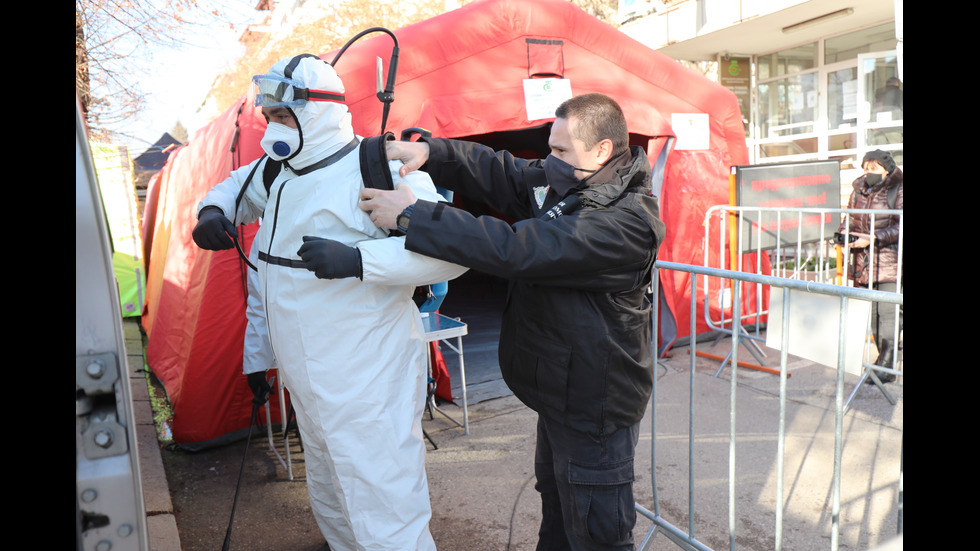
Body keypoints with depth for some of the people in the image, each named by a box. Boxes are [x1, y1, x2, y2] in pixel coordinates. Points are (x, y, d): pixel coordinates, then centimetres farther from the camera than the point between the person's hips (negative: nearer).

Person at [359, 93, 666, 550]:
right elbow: (495, 171, 3)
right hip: (562, 391, 9)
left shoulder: (625, 221, -28)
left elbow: (515, 249, -35)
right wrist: (427, 152, -15)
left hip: (594, 406, -9)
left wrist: (411, 215, -33)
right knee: (556, 505, 27)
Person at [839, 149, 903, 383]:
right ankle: (886, 361, 21)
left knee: (888, 312, -6)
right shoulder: (858, 191, 13)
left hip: (890, 261, -6)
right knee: (872, 313, 9)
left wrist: (873, 238, -20)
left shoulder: (897, 191, -5)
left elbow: (899, 227, -12)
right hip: (863, 261, 6)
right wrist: (844, 233, -2)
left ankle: (886, 366, -1)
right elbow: (850, 218, 19)